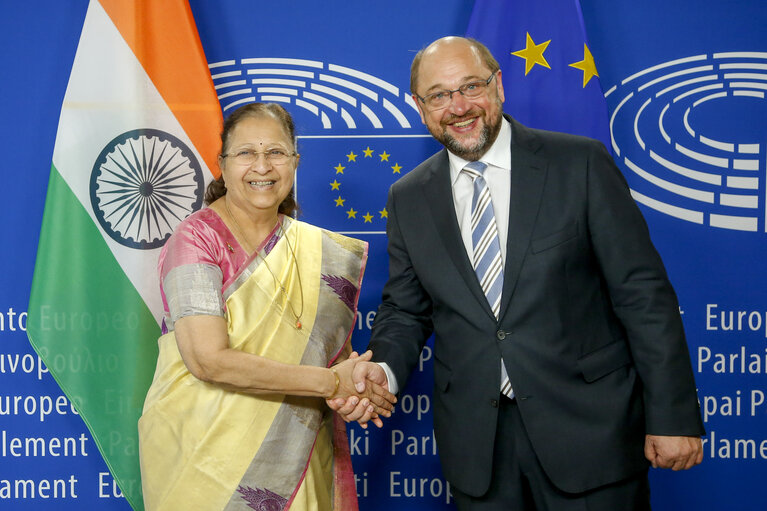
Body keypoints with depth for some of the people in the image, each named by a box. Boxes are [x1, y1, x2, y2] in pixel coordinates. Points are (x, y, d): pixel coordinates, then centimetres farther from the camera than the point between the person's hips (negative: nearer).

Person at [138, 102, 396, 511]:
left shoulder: (322, 251, 5)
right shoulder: (197, 238, -11)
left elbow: (339, 349, 9)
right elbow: (208, 360, -21)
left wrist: (357, 392, -15)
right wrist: (330, 382, -19)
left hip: (298, 458, 5)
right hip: (206, 456, -4)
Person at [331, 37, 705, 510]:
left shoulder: (581, 163, -5)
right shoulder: (409, 198, 6)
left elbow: (643, 294, -6)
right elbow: (405, 309, 11)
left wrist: (673, 417, -9)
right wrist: (384, 369, -11)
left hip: (587, 425, -2)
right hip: (476, 442, 3)